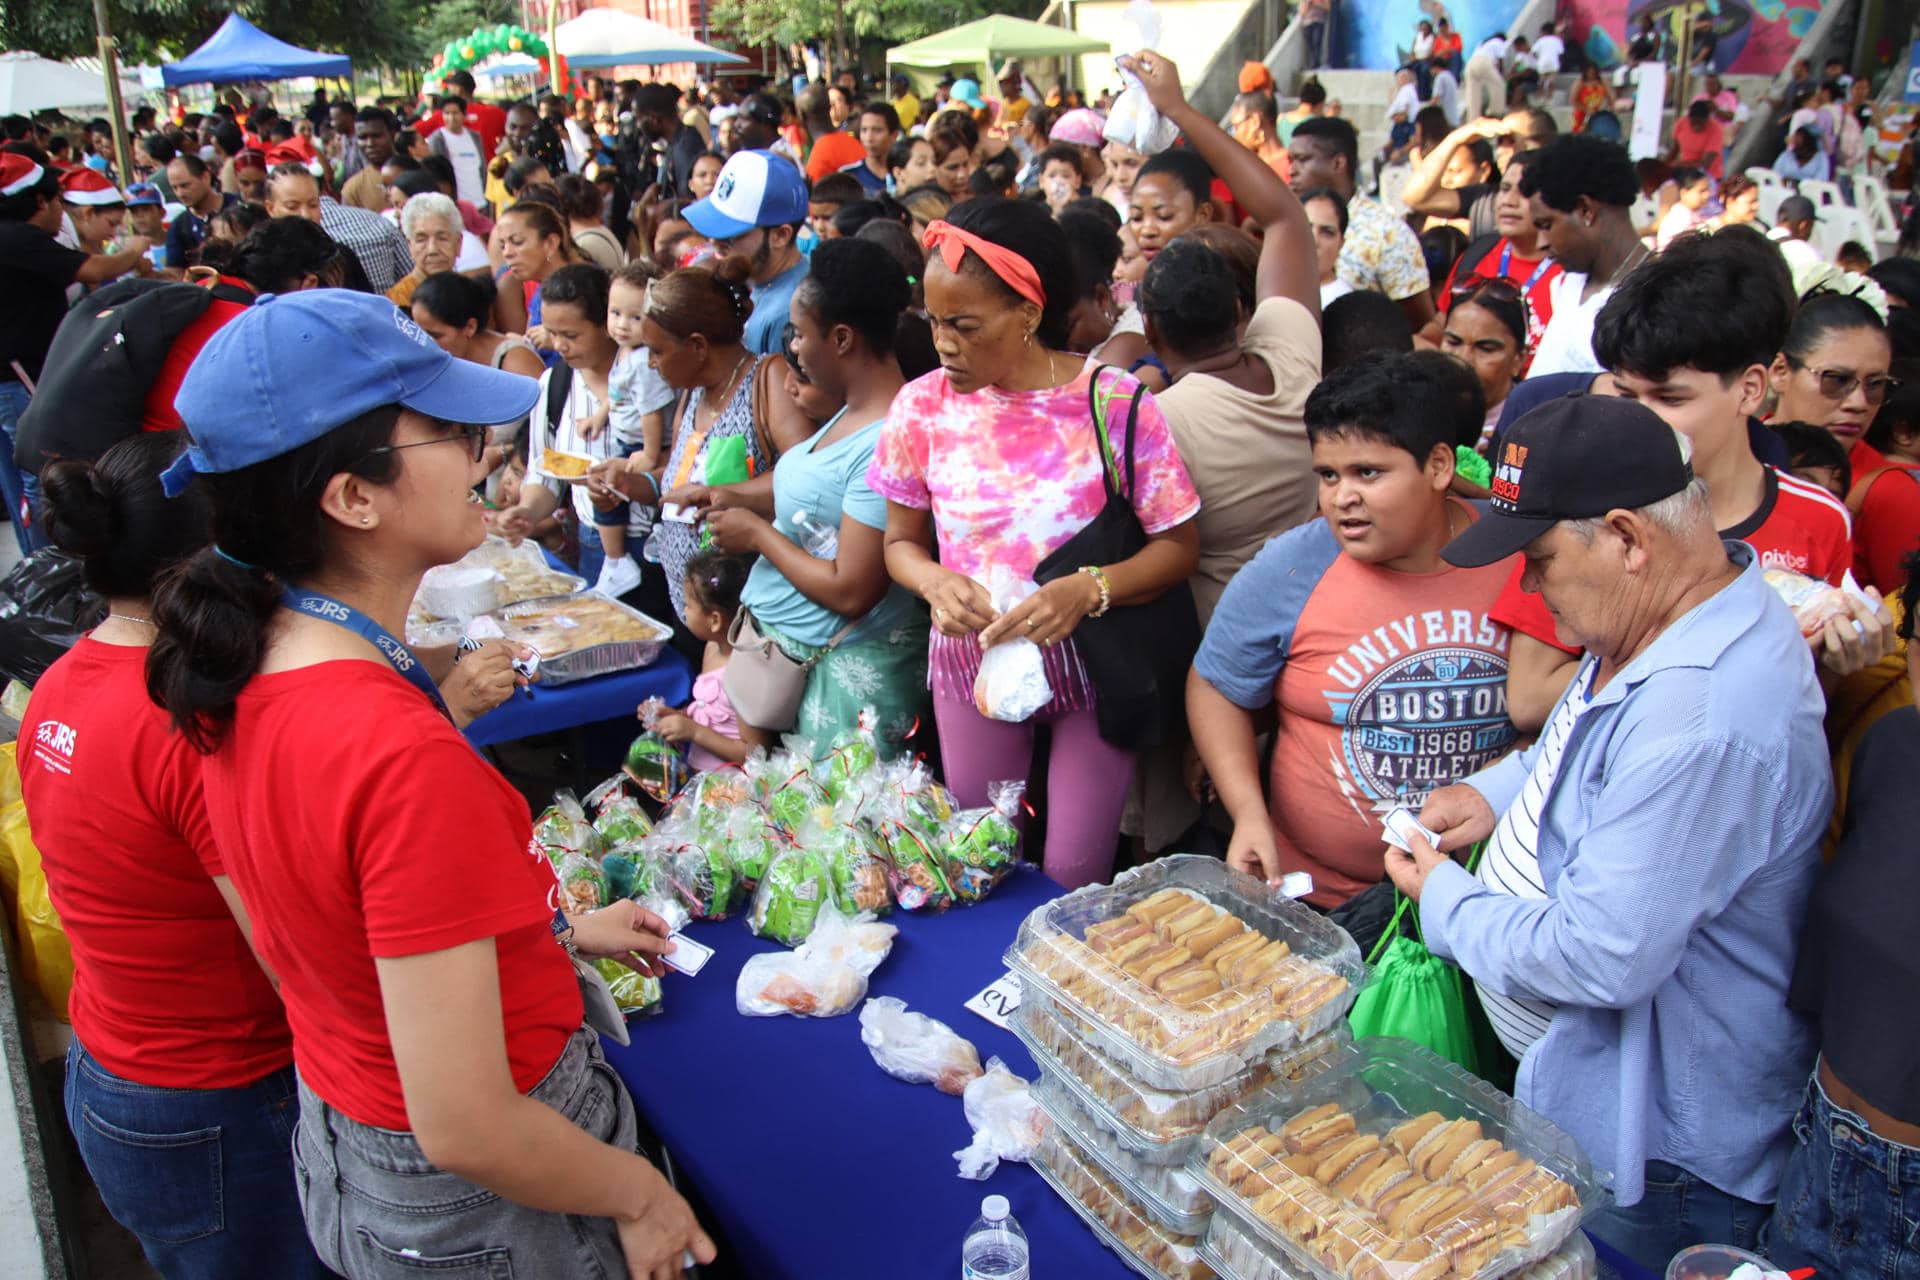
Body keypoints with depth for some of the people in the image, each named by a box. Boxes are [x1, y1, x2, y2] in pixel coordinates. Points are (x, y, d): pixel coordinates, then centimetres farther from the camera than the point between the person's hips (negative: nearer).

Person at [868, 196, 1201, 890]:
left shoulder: (1115, 402, -16)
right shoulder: (923, 405, -8)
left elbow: (1180, 546, -10)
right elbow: (901, 541, 3)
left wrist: (1088, 589, -27)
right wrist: (935, 581, -20)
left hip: (1088, 659, -2)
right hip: (972, 658, 2)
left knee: (1074, 877, 8)